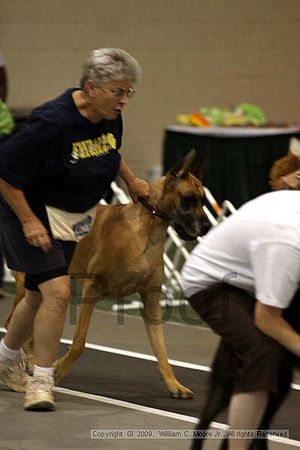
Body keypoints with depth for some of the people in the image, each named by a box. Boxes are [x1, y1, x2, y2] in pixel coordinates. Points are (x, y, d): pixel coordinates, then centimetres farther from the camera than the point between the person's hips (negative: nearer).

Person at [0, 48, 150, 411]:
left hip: (74, 218, 8)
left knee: (39, 294, 17)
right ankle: (41, 382, -9)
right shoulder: (51, 123, -29)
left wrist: (131, 180, 11)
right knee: (58, 291, -19)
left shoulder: (110, 118, -4)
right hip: (33, 211, -8)